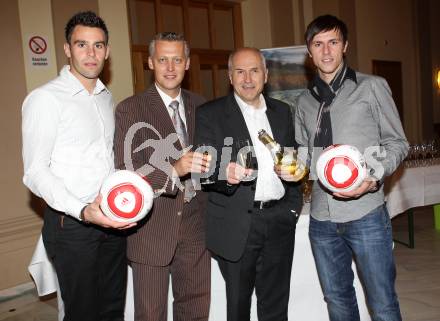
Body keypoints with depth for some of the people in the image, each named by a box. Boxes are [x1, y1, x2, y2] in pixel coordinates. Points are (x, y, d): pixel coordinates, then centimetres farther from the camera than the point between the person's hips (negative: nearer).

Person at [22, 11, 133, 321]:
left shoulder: (106, 97, 12)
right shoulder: (45, 98, -10)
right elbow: (35, 171, -15)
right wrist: (83, 211, -28)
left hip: (112, 219, 6)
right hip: (71, 223, -6)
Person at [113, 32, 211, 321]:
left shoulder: (199, 106, 9)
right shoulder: (130, 109, -7)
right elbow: (125, 172, -15)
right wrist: (173, 169, -29)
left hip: (195, 225, 4)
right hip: (152, 228, -4)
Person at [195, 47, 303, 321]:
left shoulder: (282, 112, 11)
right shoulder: (210, 114, -4)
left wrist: (294, 205, 9)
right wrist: (226, 172, -31)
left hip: (280, 221, 4)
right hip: (237, 224, -3)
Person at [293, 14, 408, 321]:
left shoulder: (372, 86, 1)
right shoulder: (305, 101, 11)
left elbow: (397, 143, 1)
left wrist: (374, 178, -16)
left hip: (365, 213, -3)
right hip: (322, 218, 4)